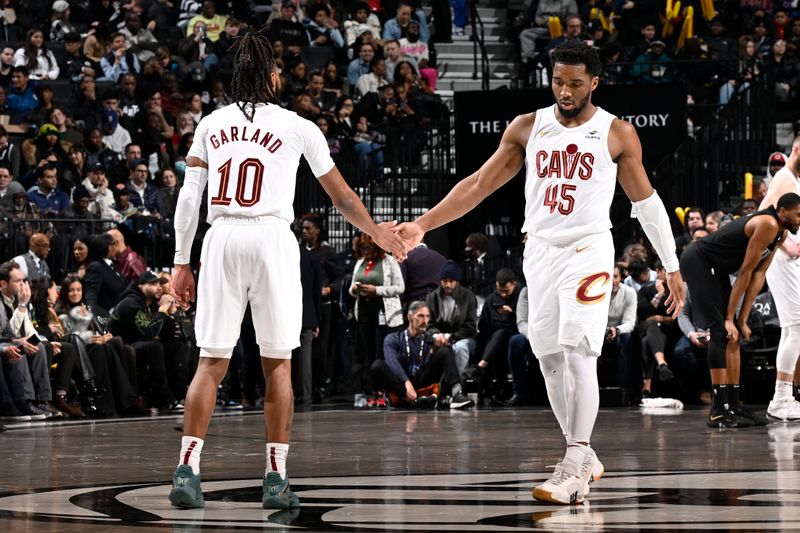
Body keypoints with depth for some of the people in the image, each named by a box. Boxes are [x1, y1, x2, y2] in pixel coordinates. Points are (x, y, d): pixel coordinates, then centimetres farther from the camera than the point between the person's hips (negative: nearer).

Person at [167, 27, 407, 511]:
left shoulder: (211, 125, 12)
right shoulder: (298, 127, 7)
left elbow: (189, 198, 7)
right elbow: (341, 196, 15)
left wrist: (181, 263, 11)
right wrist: (377, 232, 31)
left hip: (221, 239, 2)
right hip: (272, 238, -2)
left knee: (211, 361, 4)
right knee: (278, 363, 5)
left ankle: (188, 470, -7)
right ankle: (277, 478, 3)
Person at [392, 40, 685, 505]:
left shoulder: (617, 133, -2)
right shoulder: (528, 128, 5)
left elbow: (646, 201, 5)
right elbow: (479, 184, 6)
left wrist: (673, 267, 4)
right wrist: (423, 225, -3)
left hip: (589, 251, -4)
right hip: (540, 251, 4)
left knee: (579, 355, -17)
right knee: (550, 359, 6)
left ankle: (575, 471, -19)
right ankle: (584, 459, 19)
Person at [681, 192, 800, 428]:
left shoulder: (781, 234, 6)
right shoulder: (767, 225, -23)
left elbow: (758, 276, 6)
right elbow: (746, 273, -21)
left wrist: (742, 320, 1)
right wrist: (730, 318, -16)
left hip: (714, 268, 10)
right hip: (697, 261, -10)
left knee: (733, 334, 8)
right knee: (721, 331, -15)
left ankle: (733, 404, 12)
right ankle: (718, 410, -17)